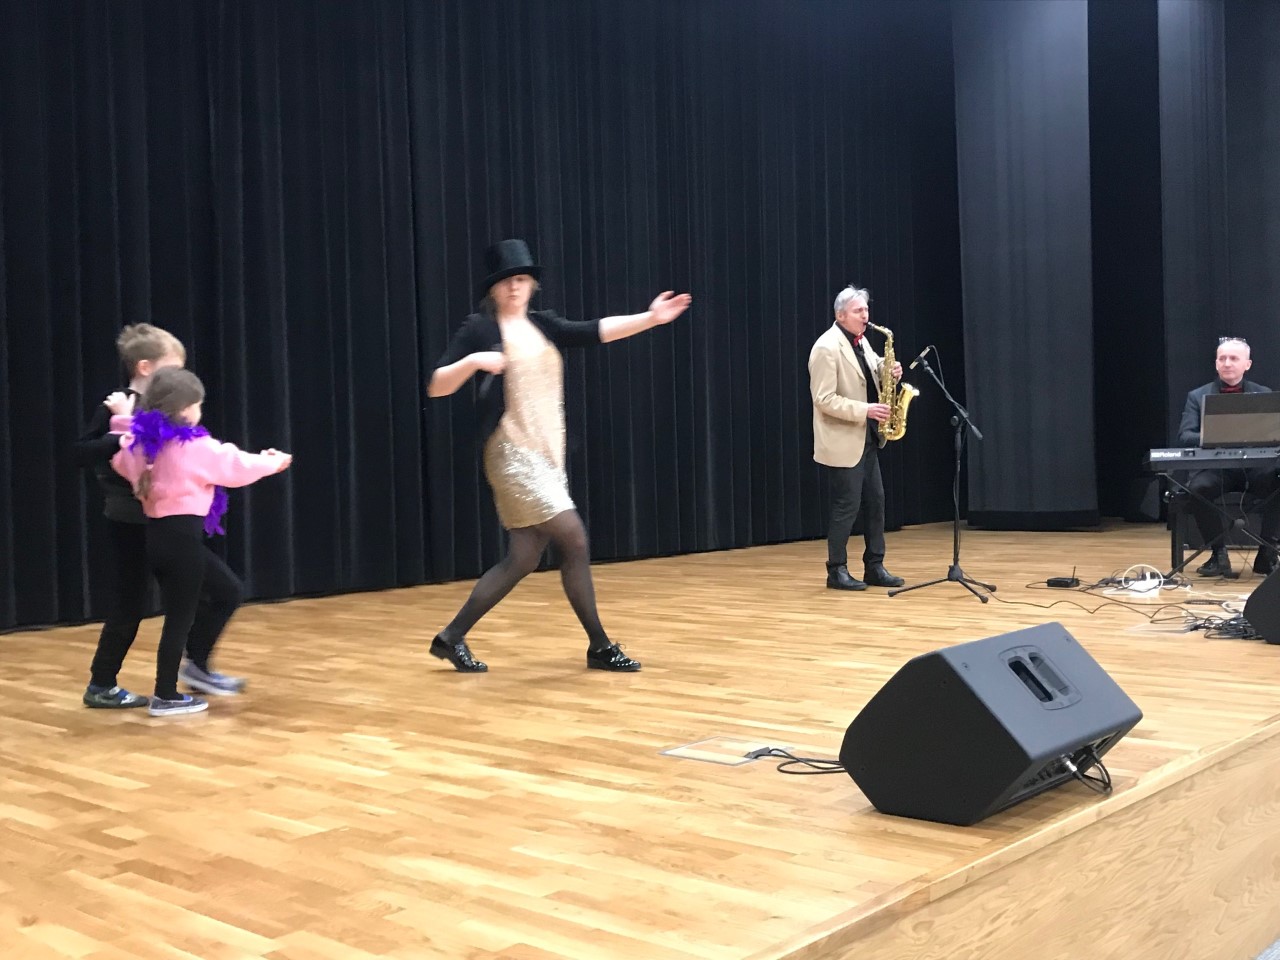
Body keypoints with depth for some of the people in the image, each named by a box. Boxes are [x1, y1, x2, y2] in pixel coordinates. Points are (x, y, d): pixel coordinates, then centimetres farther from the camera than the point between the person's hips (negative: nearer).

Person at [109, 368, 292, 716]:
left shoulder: (144, 442, 4)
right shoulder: (195, 447, -14)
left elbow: (123, 463, 22)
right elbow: (236, 467, -3)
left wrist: (123, 421, 23)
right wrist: (273, 462, 15)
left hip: (159, 533, 9)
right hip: (181, 536, -9)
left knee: (229, 591, 19)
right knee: (180, 616, 2)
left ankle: (198, 666, 24)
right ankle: (165, 697, 11)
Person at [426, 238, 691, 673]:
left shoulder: (542, 325, 15)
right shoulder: (480, 328, -3)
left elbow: (596, 331, 4)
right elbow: (436, 387, -7)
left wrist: (650, 318, -6)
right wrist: (473, 361, -23)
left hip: (546, 455, 7)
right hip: (513, 456, -7)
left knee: (523, 559, 6)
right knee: (575, 541, -10)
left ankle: (452, 637, 17)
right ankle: (599, 646, 2)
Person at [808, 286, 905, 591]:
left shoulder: (860, 341, 10)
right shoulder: (827, 348, -17)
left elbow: (872, 370, 24)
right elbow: (824, 399, -21)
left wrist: (887, 368, 0)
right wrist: (865, 410, -24)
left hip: (867, 440, 9)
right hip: (843, 443, -9)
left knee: (875, 502, 9)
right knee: (847, 507, -3)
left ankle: (875, 567, 17)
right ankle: (837, 571, 7)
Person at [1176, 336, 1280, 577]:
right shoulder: (1198, 396, 10)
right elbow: (1184, 437, -1)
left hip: (1255, 466, 1)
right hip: (1215, 467, 0)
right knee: (1197, 488, -34)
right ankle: (1219, 553, -16)